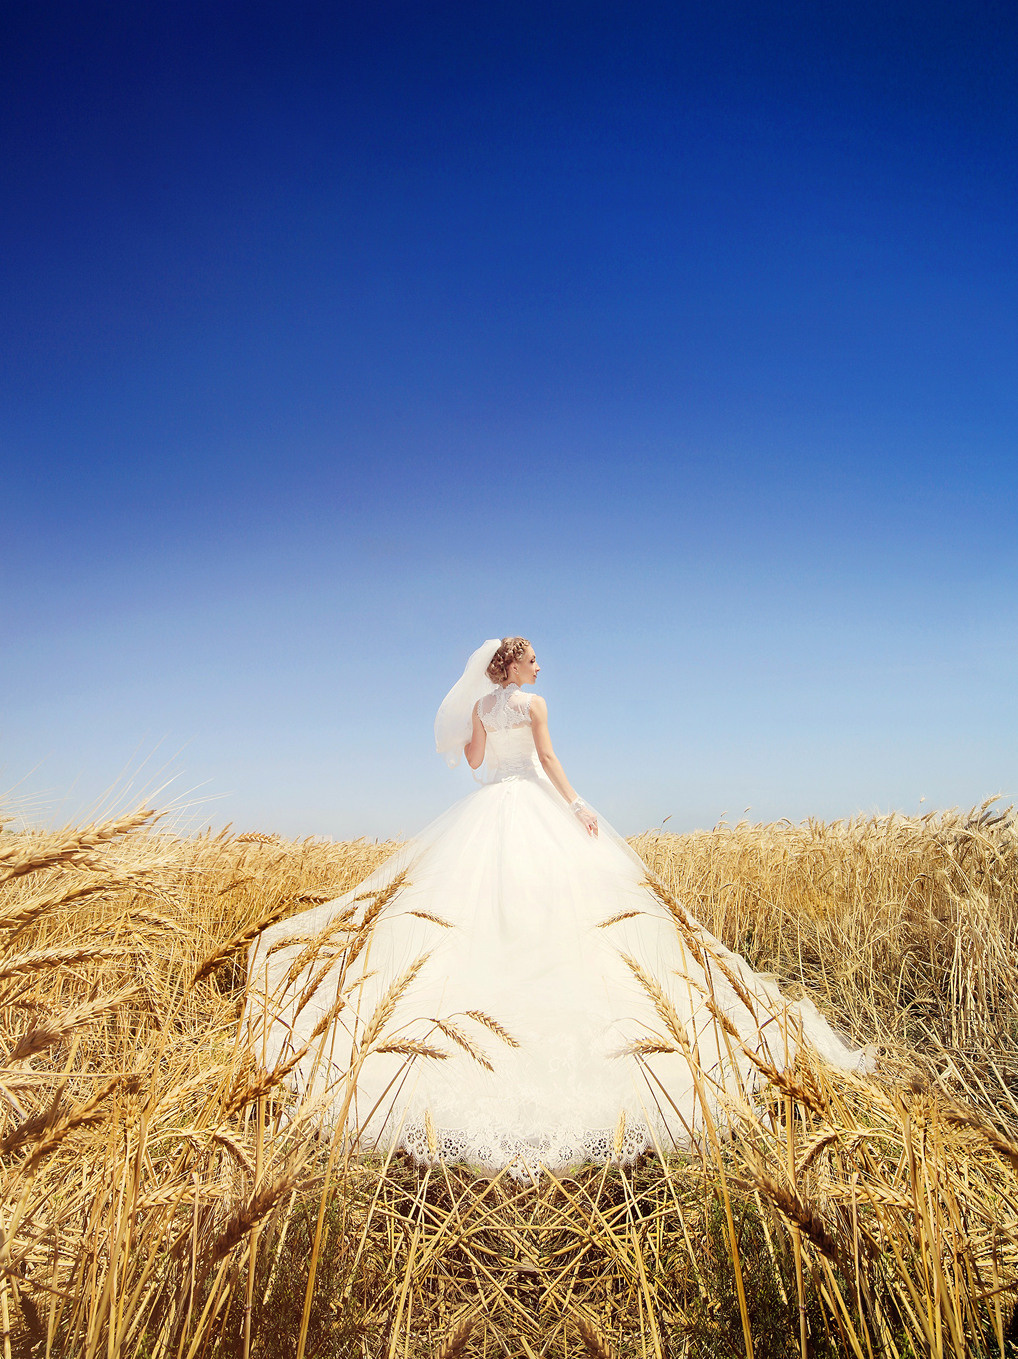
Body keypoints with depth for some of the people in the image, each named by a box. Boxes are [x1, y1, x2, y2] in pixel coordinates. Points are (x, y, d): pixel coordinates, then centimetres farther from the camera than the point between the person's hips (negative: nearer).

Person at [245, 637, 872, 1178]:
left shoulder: (479, 705, 9)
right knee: (541, 898, -1)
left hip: (487, 806, 5)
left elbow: (471, 759, 13)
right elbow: (548, 757, -13)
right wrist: (577, 804, -13)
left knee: (484, 895, 7)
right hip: (533, 802, -5)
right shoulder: (533, 703, -6)